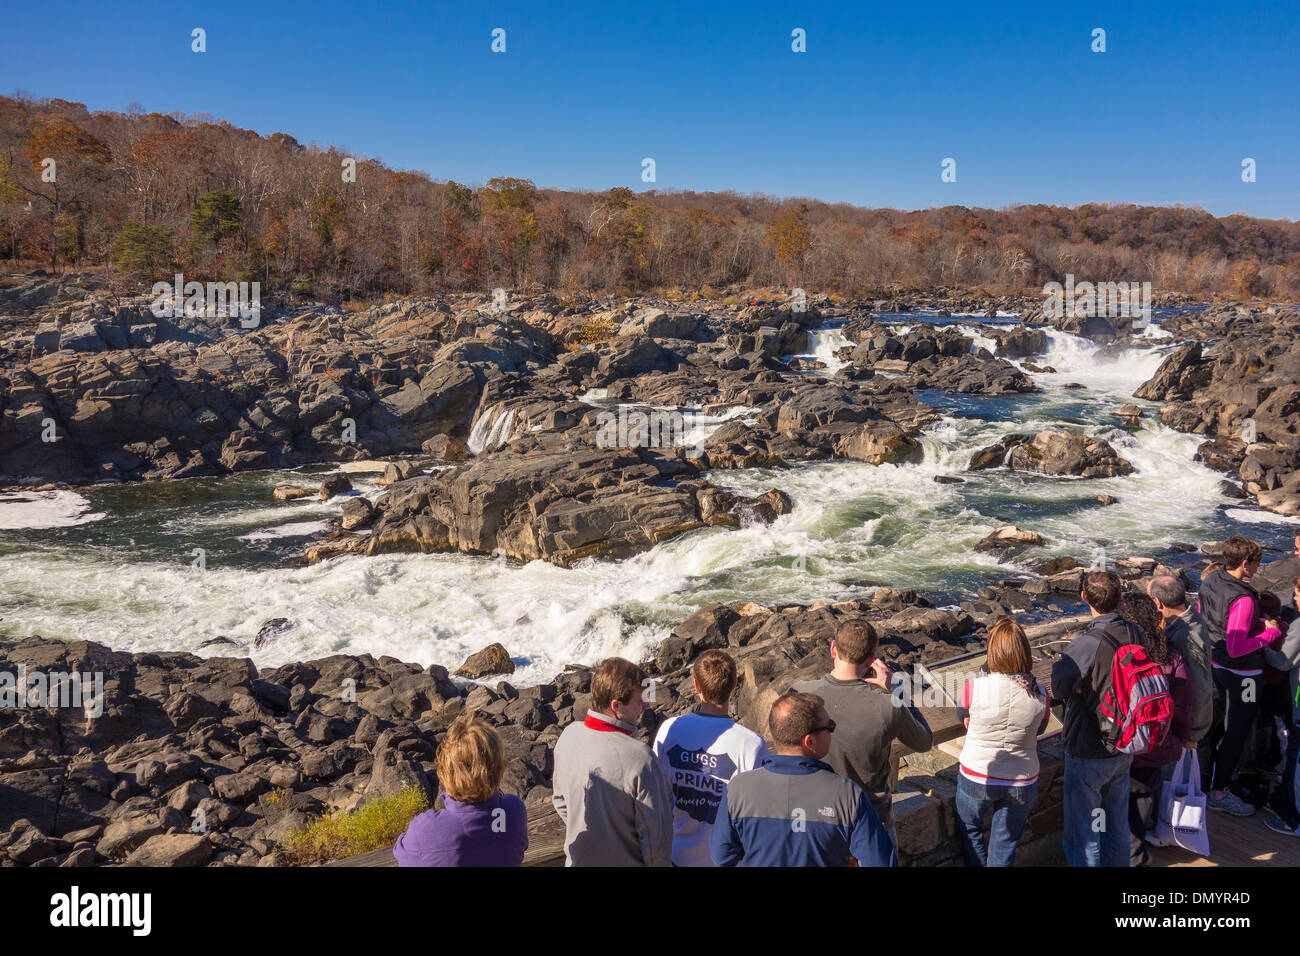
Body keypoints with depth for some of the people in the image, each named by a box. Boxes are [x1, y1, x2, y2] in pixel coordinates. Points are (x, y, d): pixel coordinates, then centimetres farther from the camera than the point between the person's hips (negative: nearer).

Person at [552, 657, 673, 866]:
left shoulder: (568, 737, -11)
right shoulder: (640, 759, -30)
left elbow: (560, 799, 5)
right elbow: (656, 831, -23)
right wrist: (662, 863, -5)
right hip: (625, 861, -5)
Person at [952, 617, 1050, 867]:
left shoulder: (974, 687, -21)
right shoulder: (1039, 696, -15)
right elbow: (1038, 730, 0)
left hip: (976, 778, -2)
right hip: (1021, 782, 2)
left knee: (970, 831, 26)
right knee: (1004, 845, 20)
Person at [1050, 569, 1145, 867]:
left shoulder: (1087, 644, -28)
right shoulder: (1135, 635, -7)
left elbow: (1059, 688, -14)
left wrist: (1058, 663, 3)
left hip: (1087, 754, -6)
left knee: (1083, 831, 9)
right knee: (1117, 823, 23)